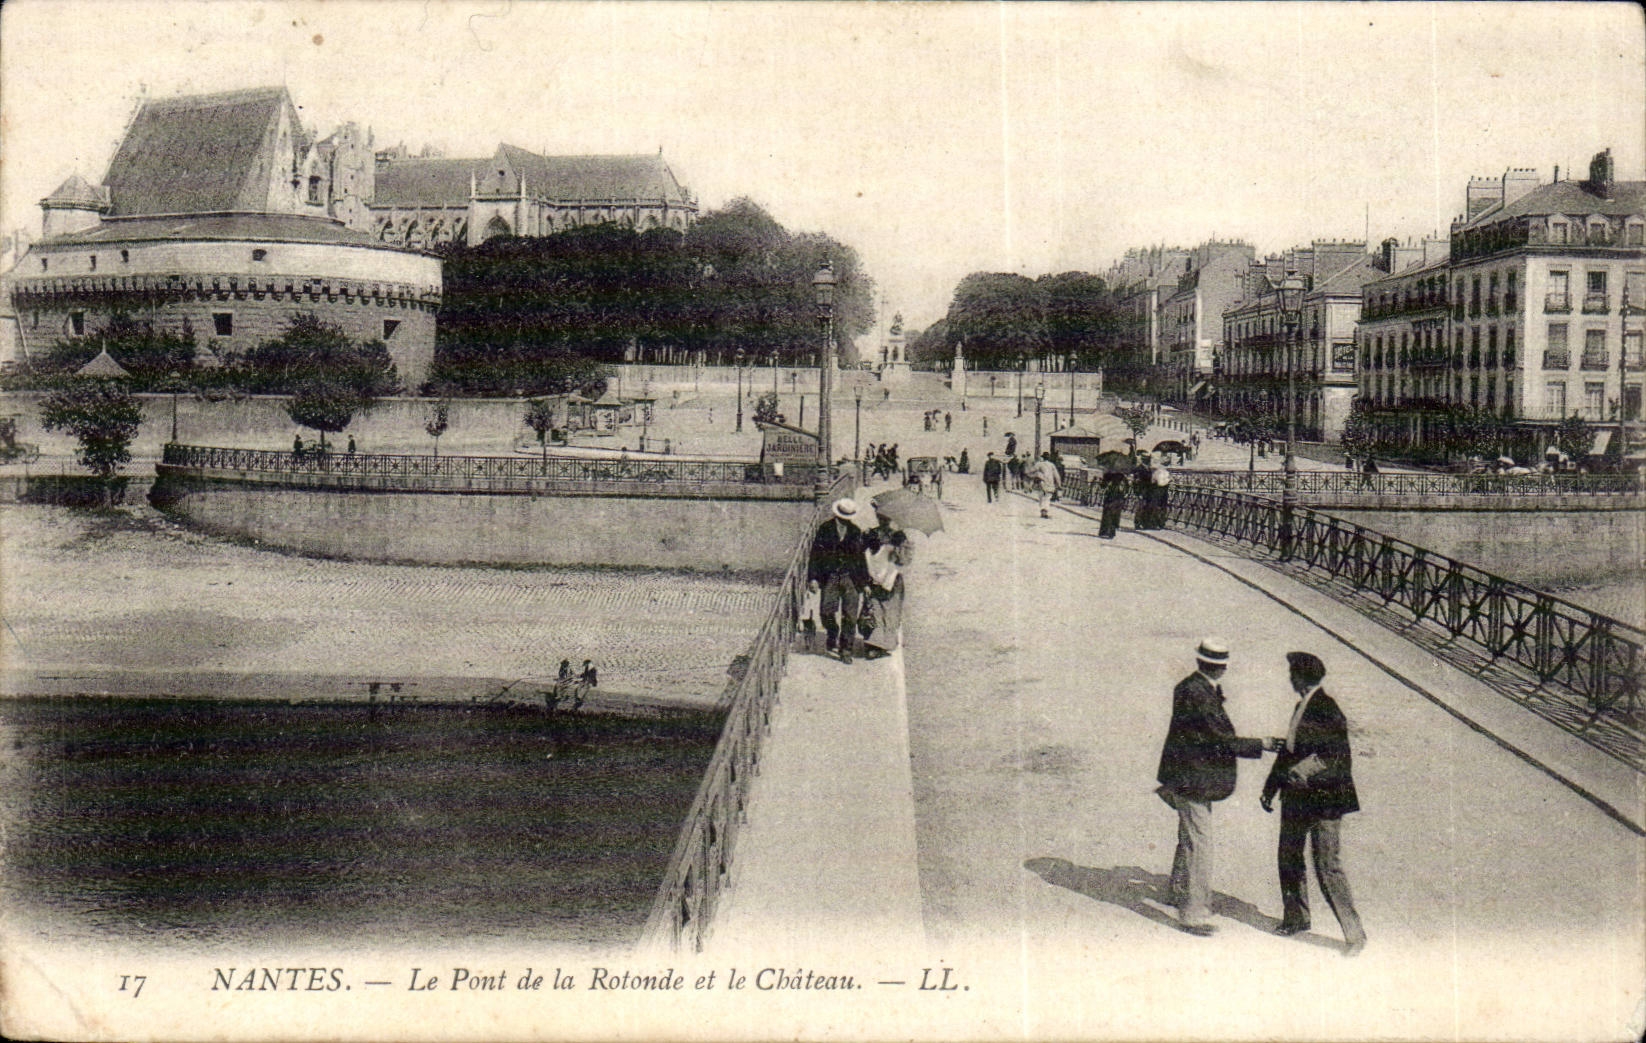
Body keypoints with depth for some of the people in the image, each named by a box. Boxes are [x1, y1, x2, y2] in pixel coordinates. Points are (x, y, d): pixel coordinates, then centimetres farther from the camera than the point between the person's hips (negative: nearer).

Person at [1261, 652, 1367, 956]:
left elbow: (1337, 761, -22)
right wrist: (1271, 788, 18)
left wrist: (1302, 772, -28)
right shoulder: (1301, 706, 9)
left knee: (1328, 868, -6)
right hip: (1296, 797, 9)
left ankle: (1354, 934, 3)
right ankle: (1296, 919, 35)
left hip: (1323, 800, -9)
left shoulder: (1326, 710, -19)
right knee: (1288, 858, 18)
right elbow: (1288, 749, 17)